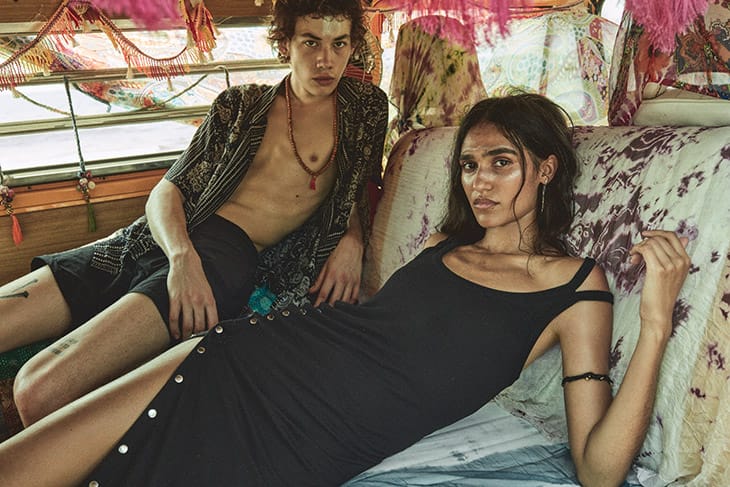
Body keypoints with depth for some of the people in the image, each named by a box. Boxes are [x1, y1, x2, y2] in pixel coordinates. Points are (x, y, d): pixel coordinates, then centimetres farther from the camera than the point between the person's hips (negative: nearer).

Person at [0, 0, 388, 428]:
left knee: (41, 392, -22)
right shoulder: (240, 104, 16)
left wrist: (352, 241, -5)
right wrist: (182, 255, -13)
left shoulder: (366, 108, 13)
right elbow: (167, 191, 9)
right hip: (157, 239, 5)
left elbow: (364, 195, 20)